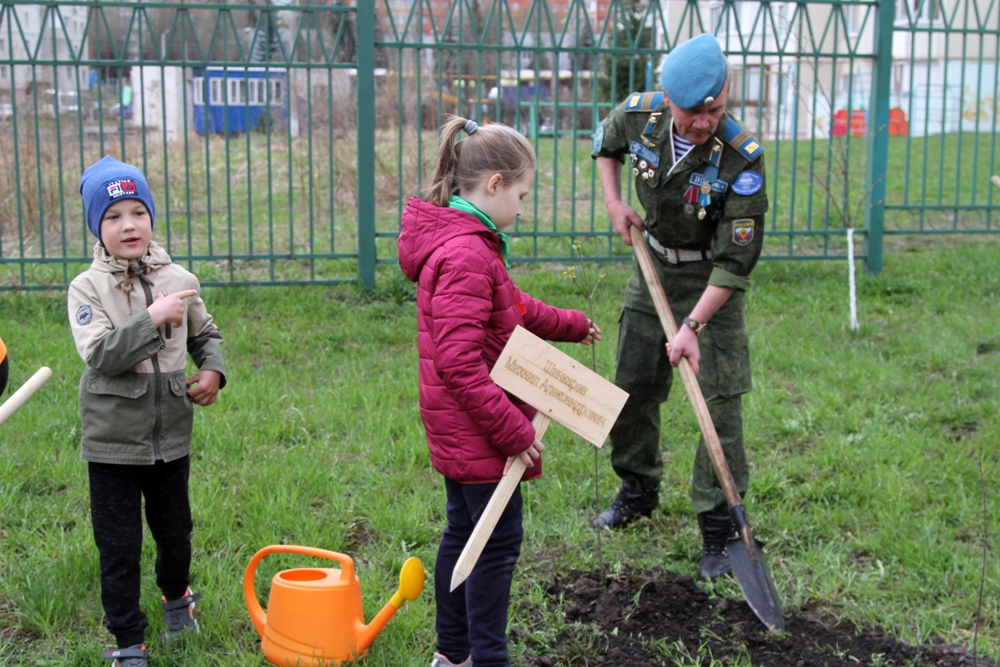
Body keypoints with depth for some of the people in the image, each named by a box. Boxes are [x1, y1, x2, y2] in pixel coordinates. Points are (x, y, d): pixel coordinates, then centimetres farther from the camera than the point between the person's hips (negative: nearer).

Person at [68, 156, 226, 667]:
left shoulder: (177, 280, -1)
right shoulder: (87, 288, -10)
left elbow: (205, 334, 16)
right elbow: (98, 354, -23)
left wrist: (212, 370, -2)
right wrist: (153, 319, -29)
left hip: (171, 437, 3)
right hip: (113, 441, -3)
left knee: (175, 532, 19)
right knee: (119, 548, 4)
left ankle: (176, 595, 49)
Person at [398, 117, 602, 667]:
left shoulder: (471, 242, 10)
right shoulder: (465, 256, -24)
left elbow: (513, 310, 26)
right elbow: (459, 364, -28)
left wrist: (571, 325, 35)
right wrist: (514, 431, -23)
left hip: (458, 430, 11)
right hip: (478, 432, -11)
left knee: (465, 530, 18)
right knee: (498, 540, -1)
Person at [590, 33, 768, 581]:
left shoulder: (741, 158, -29)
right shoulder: (638, 115, -17)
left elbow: (736, 260, -26)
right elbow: (604, 144, 10)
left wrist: (693, 325, -30)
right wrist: (614, 203, -2)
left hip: (713, 280, -4)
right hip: (652, 267, 5)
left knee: (720, 399, -8)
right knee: (631, 387, 12)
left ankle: (717, 524, 4)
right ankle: (638, 489, 34)